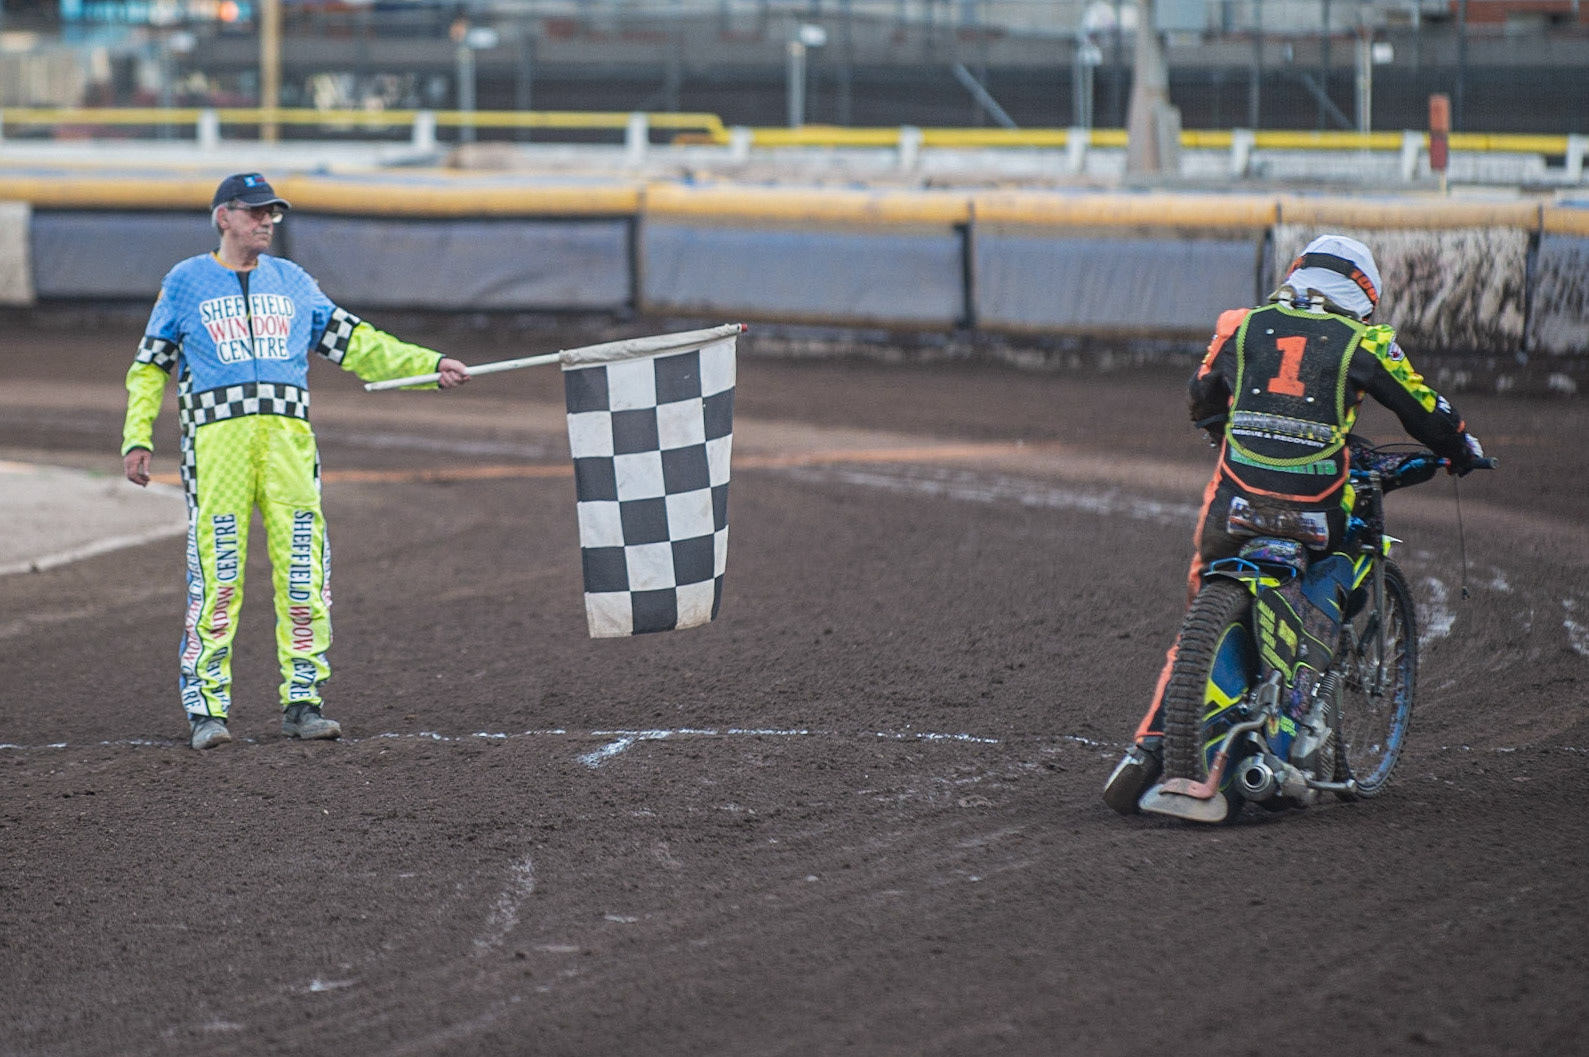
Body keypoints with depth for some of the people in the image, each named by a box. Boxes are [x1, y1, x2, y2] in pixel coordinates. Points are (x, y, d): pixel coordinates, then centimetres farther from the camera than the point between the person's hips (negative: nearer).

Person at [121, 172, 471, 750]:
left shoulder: (292, 281, 19)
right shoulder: (186, 282, 10)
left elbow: (354, 344, 18)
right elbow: (150, 367, 11)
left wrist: (430, 365, 10)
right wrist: (137, 439, 0)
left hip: (288, 434, 3)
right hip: (217, 436, -3)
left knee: (303, 573, -2)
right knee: (218, 575, -8)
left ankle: (302, 702, 4)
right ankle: (206, 707, -4)